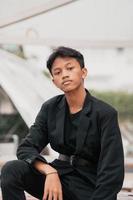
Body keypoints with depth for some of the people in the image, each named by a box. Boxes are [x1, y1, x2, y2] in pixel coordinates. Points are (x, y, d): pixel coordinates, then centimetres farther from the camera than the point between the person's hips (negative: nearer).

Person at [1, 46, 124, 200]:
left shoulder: (105, 113, -12)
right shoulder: (50, 108, 3)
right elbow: (26, 148, -3)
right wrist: (50, 172, -23)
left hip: (90, 185, -5)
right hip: (60, 175, 5)